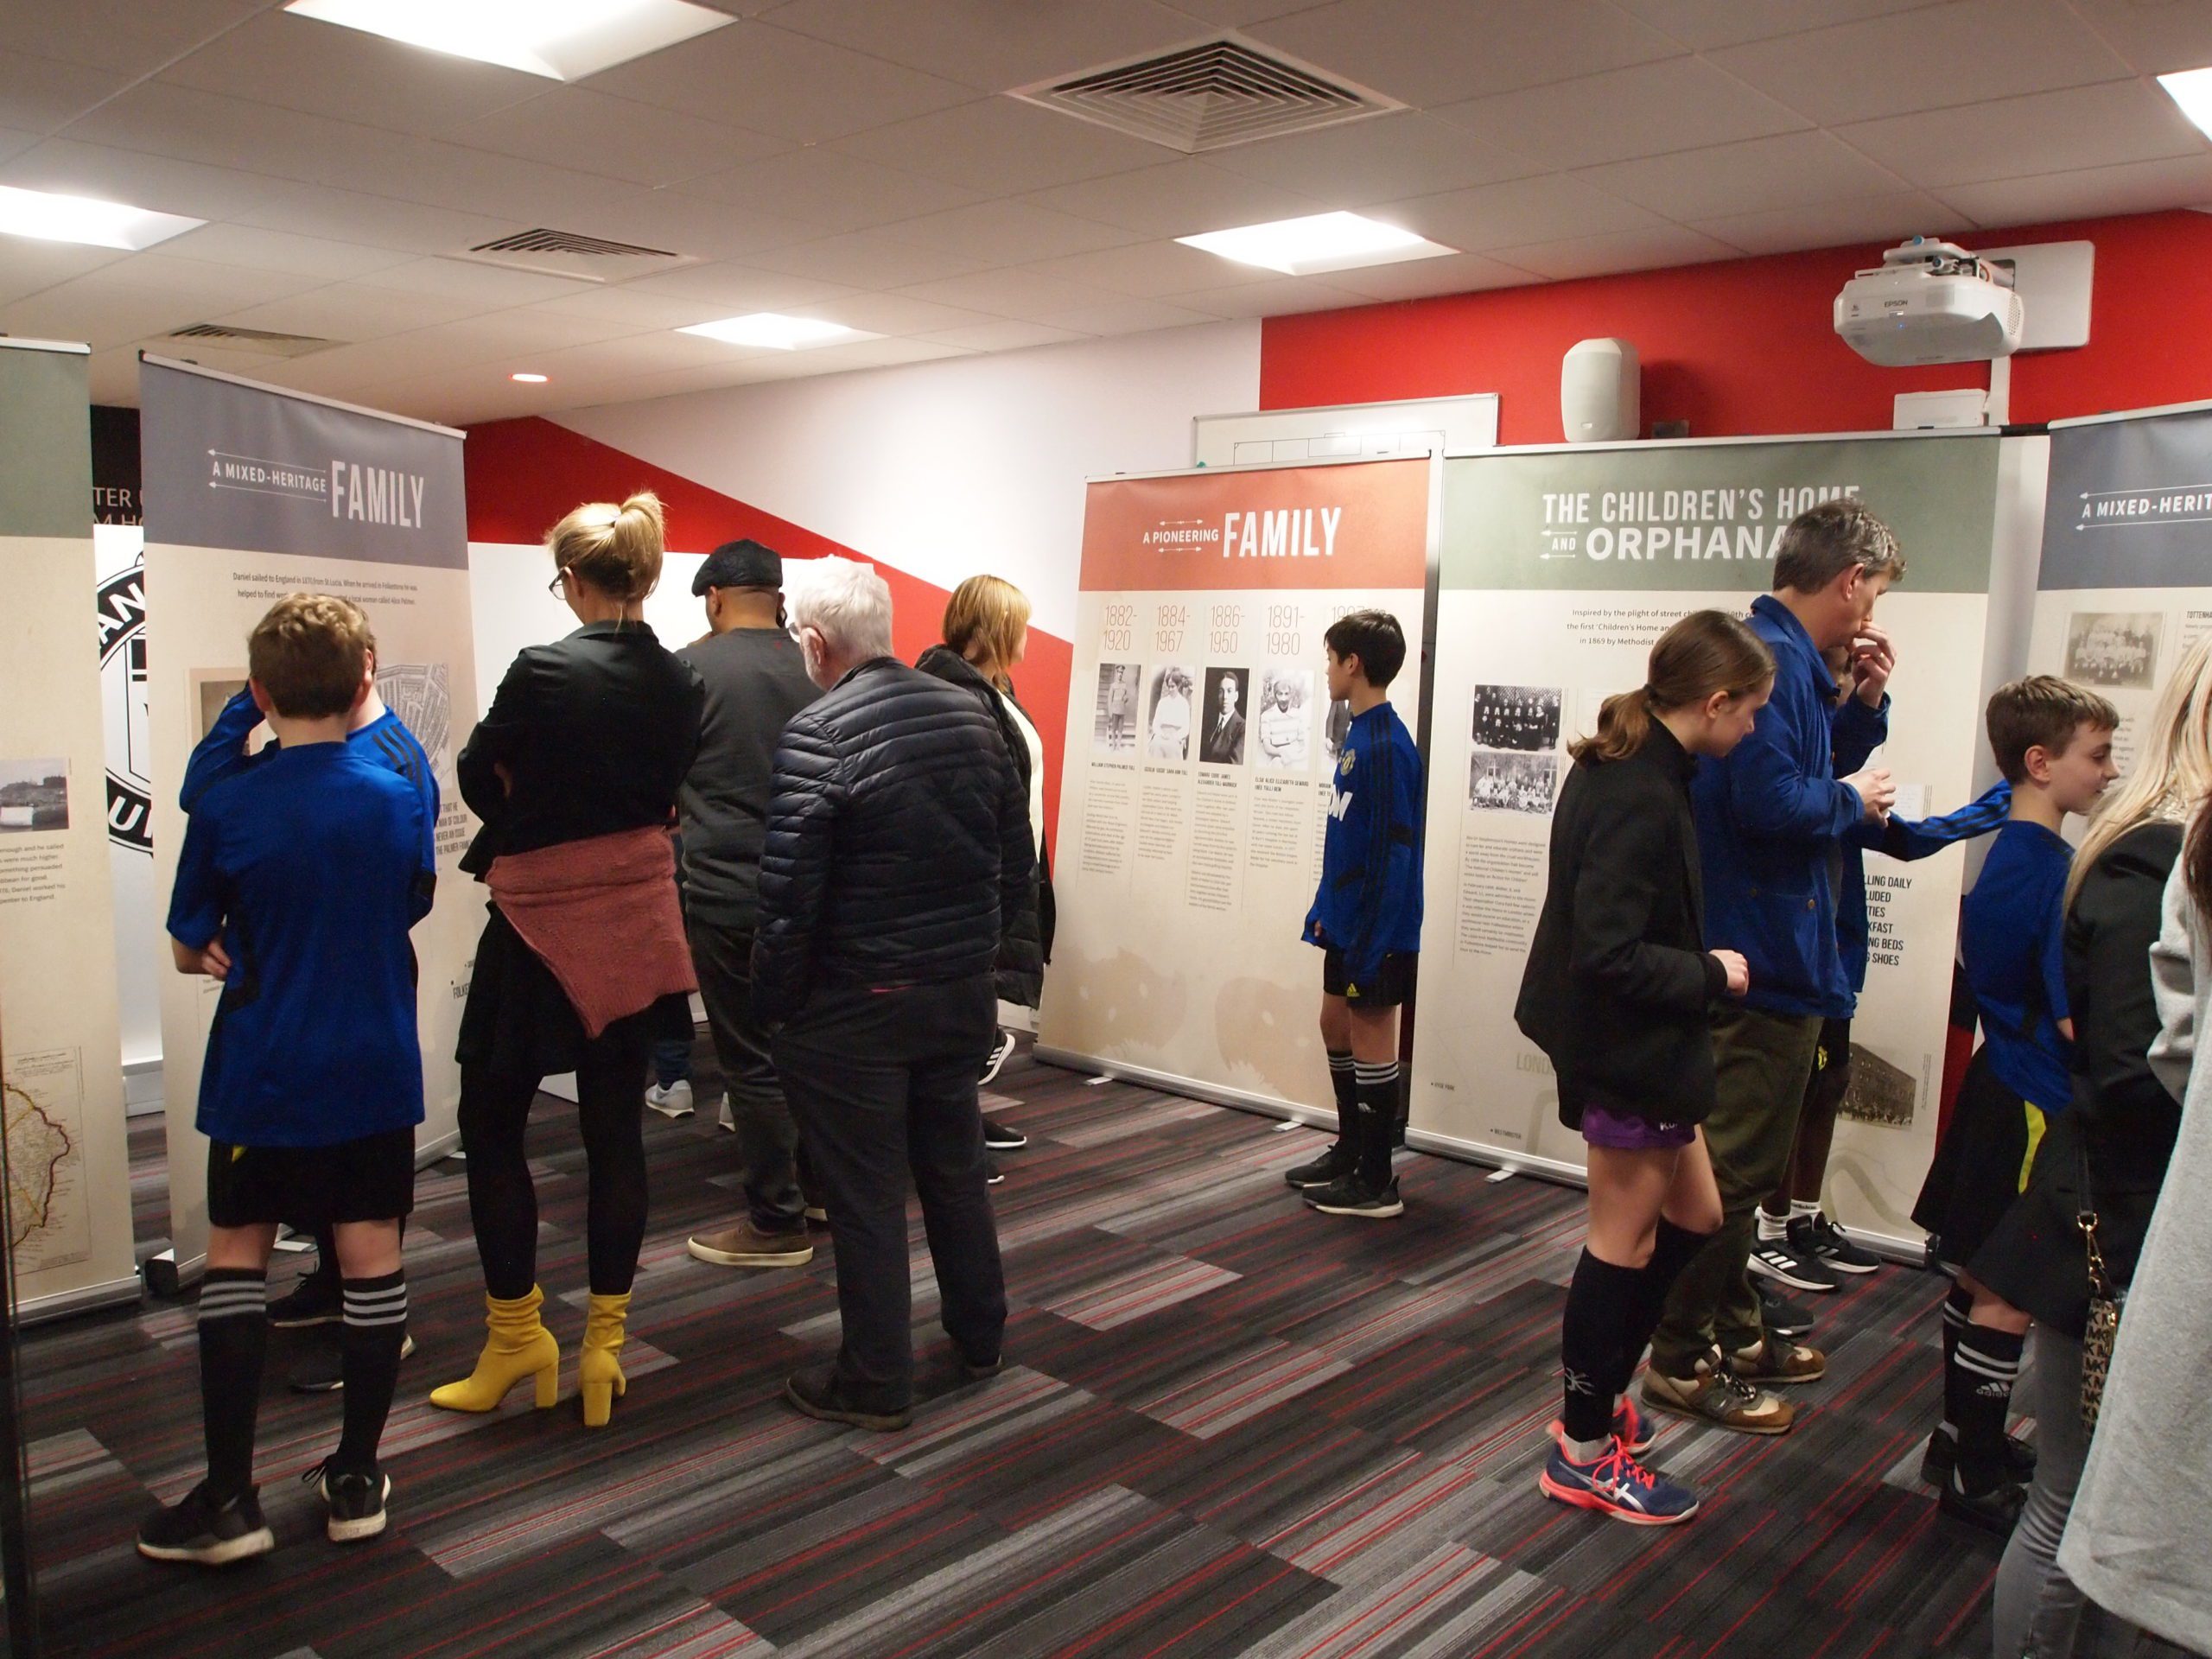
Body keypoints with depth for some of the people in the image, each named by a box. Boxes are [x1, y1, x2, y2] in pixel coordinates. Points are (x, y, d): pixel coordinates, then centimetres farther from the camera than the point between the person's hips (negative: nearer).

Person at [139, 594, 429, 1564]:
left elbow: (190, 950, 0)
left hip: (262, 1075, -1)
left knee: (235, 1258, 10)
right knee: (371, 1257, 8)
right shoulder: (399, 797, -6)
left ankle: (229, 1499, 13)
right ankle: (356, 1479, 18)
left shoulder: (226, 811, -10)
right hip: (376, 1069, 2)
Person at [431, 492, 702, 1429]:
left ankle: (516, 1335, 18)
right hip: (638, 919, 5)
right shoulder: (679, 683, -1)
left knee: (491, 1121, 12)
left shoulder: (544, 671, -16)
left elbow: (480, 776, -3)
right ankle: (604, 1344, 19)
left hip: (543, 920, -5)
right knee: (615, 1128, 11)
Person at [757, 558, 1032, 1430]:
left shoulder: (819, 734, -17)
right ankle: (979, 1337, 37)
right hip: (964, 994, 6)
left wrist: (775, 1000, -7)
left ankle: (875, 1382, 20)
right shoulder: (970, 713, 3)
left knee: (866, 1194, 7)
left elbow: (790, 891, -19)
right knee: (956, 1167, 21)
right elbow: (1018, 858, 8)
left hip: (857, 1005, -6)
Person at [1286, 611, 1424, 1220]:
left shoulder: (1387, 746, -21)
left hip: (1377, 923, -9)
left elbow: (1394, 852, -23)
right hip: (1348, 916, 9)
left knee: (1370, 1037, 0)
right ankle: (1350, 1150, 32)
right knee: (1336, 1024, 17)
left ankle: (1376, 1182, 12)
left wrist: (1370, 943, -22)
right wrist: (1326, 908, 16)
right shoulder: (1358, 734, 8)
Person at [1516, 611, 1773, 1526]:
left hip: (1639, 1044, 10)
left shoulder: (1623, 769, 7)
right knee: (1626, 1241, 4)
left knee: (1691, 1218, 21)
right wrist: (1711, 975, -14)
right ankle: (1585, 1451, 21)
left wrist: (1699, 969, 7)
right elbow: (1612, 954, -28)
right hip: (1630, 1048, -10)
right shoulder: (1642, 799, -24)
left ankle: (1600, 1394, 34)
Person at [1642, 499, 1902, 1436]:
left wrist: (1865, 704, 10)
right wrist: (1852, 801, -11)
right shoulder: (1770, 659, -19)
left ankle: (1734, 1332, 35)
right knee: (1735, 1163, -1)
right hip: (1764, 954, -11)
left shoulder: (1788, 657, 14)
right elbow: (1769, 799, -29)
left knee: (1742, 1157, 20)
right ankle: (1682, 1362, 11)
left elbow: (1805, 770, 22)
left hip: (1770, 950, 11)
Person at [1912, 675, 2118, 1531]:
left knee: (1978, 1277, 18)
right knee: (2009, 1296, 1)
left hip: (1998, 1085, 9)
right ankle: (1976, 1477, 13)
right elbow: (2080, 1020, -23)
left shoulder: (2002, 854, 8)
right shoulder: (2054, 869, -21)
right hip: (2035, 1108, -9)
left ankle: (1961, 1436, 32)